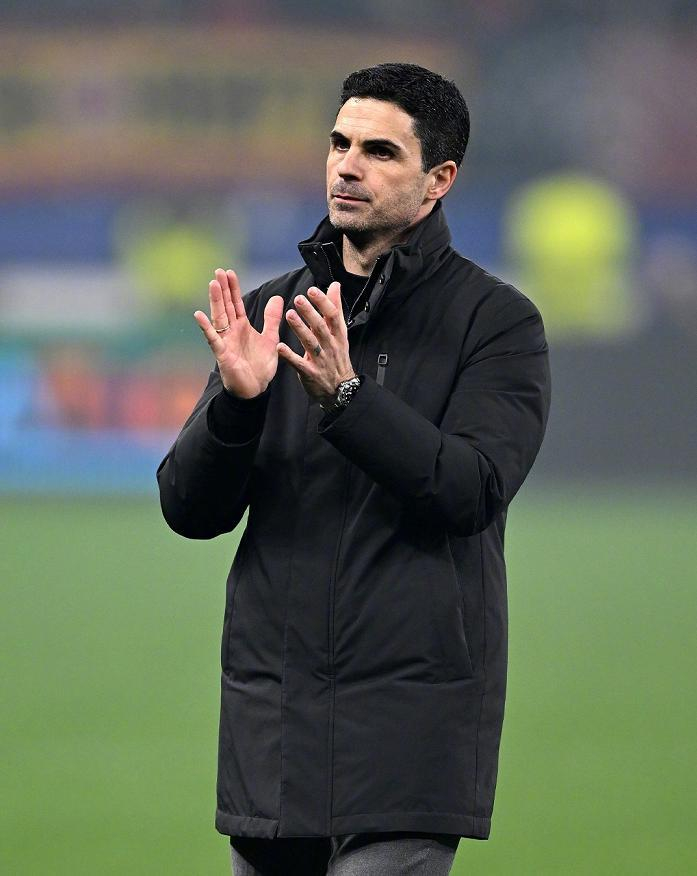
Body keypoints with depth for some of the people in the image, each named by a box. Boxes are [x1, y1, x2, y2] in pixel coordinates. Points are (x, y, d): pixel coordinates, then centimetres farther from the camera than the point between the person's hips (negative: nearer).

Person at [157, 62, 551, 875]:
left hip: (410, 713, -5)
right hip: (271, 712, 5)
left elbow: (473, 489, -14)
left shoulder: (496, 320, 0)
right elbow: (189, 510, 6)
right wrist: (237, 400, -14)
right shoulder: (267, 312, 12)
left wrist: (345, 394, -26)